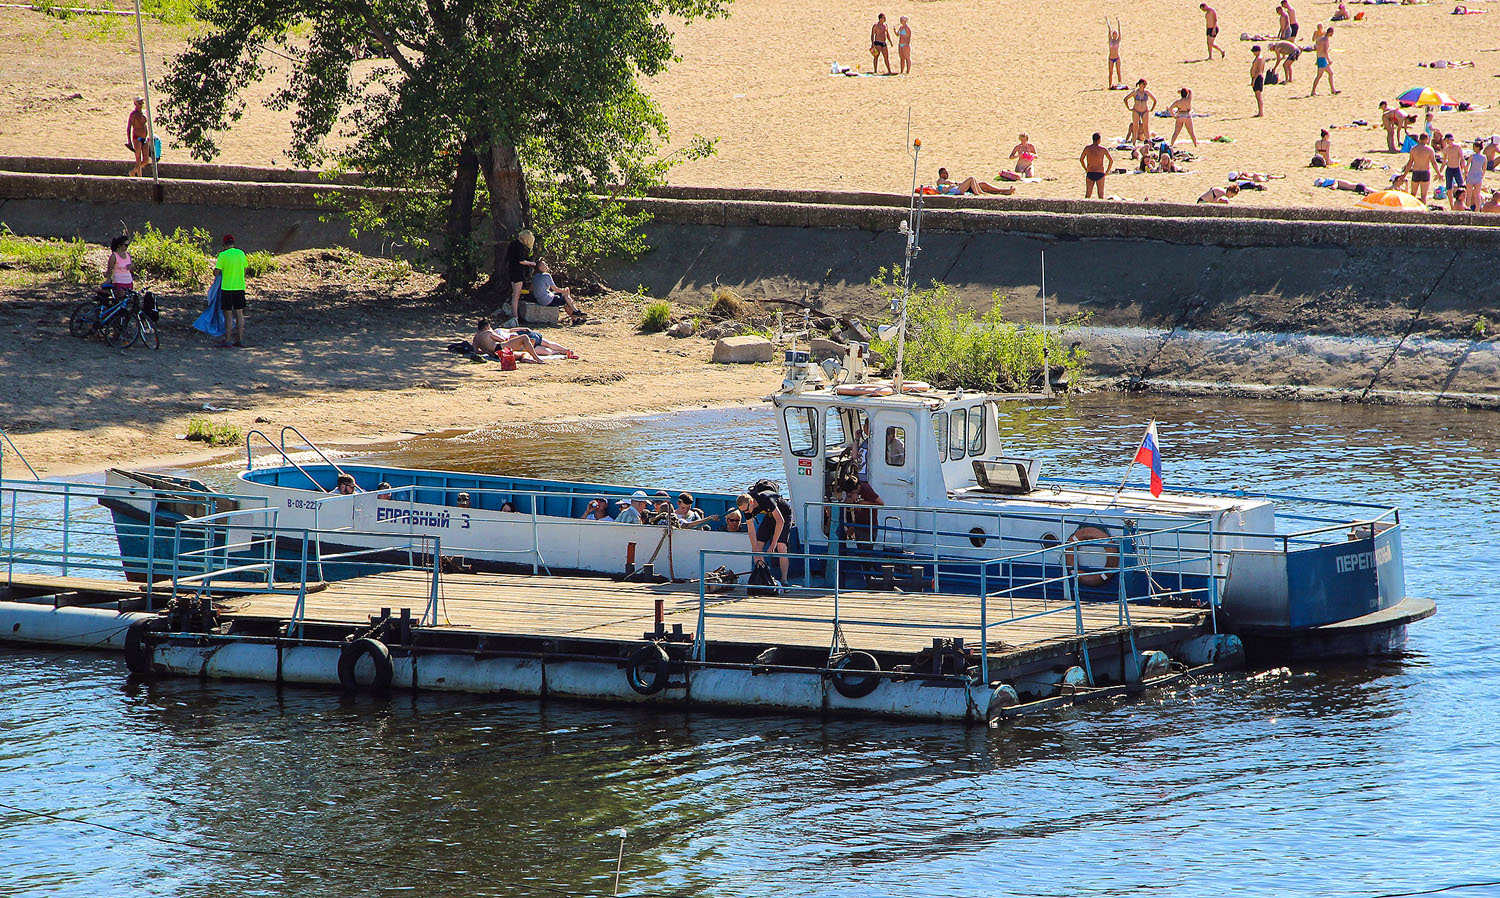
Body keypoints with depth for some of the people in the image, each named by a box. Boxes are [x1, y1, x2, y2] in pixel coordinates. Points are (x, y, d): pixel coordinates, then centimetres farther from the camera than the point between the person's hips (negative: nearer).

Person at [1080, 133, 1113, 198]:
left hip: (1090, 173, 2)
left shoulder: (1087, 148, -2)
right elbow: (1111, 160, -6)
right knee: (1101, 195, 6)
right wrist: (1107, 171, 7)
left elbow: (1081, 159, 8)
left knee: (1087, 195, 10)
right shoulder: (1103, 149, -7)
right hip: (1100, 173, -2)